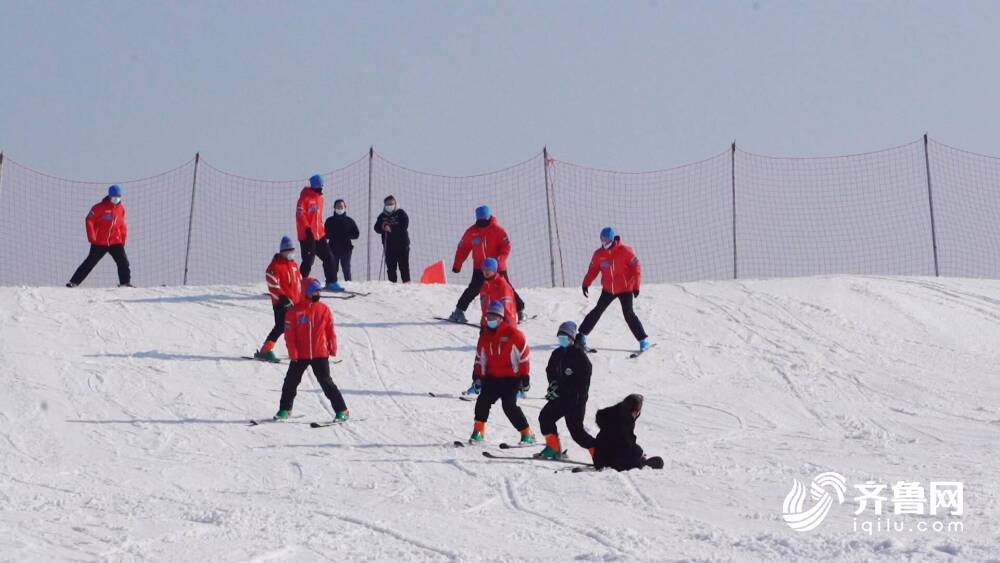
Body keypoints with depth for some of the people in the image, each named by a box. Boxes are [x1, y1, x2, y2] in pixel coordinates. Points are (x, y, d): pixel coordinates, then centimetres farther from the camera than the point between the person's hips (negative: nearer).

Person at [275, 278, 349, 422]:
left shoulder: (324, 310, 0)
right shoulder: (295, 311, -7)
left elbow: (330, 330, 7)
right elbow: (289, 334, -7)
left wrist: (333, 348, 7)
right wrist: (293, 353, -11)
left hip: (320, 354, 0)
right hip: (300, 355, 0)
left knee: (326, 382, -3)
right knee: (291, 382, 9)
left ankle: (341, 410, 1)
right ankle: (285, 409, 26)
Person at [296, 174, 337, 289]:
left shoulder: (320, 197, 15)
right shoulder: (305, 197, -11)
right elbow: (300, 214, -18)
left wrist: (323, 230, 22)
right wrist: (307, 229, -26)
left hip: (319, 236, 8)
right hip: (307, 236, -8)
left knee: (328, 258, 10)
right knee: (308, 261, -10)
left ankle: (331, 282, 20)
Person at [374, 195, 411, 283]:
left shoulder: (401, 213, 3)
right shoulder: (382, 216, 14)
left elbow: (404, 226, -10)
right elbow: (377, 228, 8)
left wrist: (391, 228, -16)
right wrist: (383, 227, -14)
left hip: (402, 244, -4)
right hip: (388, 245, 4)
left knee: (403, 266, -7)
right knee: (390, 267, 3)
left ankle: (406, 283, -9)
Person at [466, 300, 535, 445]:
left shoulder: (512, 333, -9)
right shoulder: (485, 335, 9)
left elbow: (524, 355, -6)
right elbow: (480, 358, 18)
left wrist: (525, 378, -7)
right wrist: (477, 377, 11)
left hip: (511, 378, -6)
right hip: (492, 377, 6)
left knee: (509, 406, -16)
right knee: (483, 401, -9)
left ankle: (527, 434, -6)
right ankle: (478, 431, 6)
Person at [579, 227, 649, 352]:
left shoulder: (625, 251, -16)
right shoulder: (599, 254, -4)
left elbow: (636, 267, -11)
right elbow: (593, 270, 7)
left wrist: (636, 285, -12)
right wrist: (586, 284, 0)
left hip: (625, 289, -4)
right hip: (608, 289, 4)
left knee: (628, 313, -12)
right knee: (597, 311, 8)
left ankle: (643, 340, -6)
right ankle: (582, 334, 21)